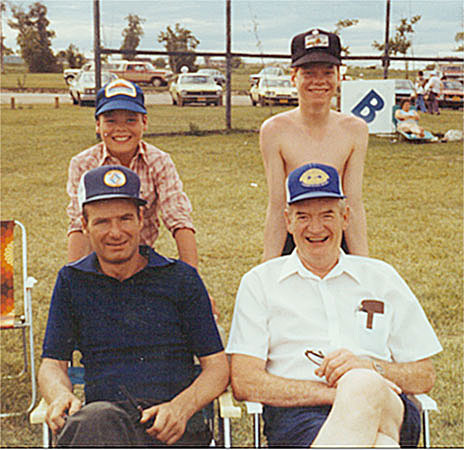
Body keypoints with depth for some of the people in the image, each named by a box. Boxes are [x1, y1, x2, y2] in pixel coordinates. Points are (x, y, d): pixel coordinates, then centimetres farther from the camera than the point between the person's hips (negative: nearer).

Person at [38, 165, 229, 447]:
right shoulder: (71, 281, 16)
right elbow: (52, 364, 17)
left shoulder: (181, 278, 10)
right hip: (102, 423, 2)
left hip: (173, 425, -1)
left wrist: (180, 408, -12)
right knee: (95, 419, -38)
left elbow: (217, 366, 9)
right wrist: (61, 396, -8)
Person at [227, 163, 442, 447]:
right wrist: (337, 392, -11)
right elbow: (244, 383, 3)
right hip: (298, 415, -2)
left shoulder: (382, 277, 21)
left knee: (364, 387, -39)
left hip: (389, 410, 3)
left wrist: (369, 369, -5)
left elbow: (425, 376, 19)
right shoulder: (260, 282, 15)